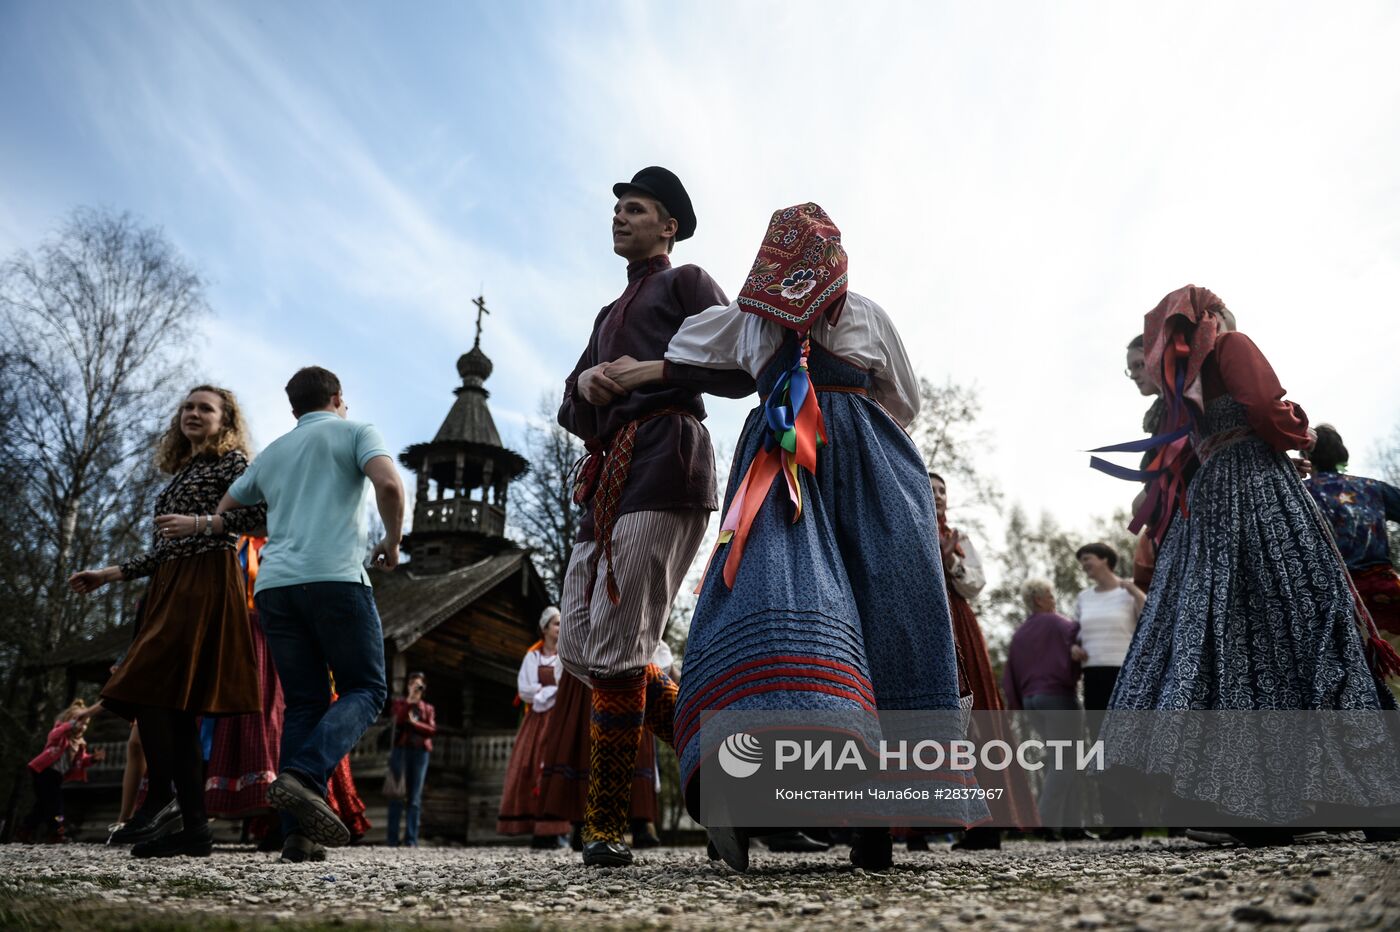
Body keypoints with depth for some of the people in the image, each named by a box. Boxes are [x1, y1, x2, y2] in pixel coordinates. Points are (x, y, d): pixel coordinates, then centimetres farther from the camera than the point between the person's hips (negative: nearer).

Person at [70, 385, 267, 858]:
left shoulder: (230, 459, 5)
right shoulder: (179, 473, 26)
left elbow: (261, 511, -12)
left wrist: (200, 523, -20)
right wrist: (108, 574, 20)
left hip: (206, 583, -8)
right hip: (170, 587, 8)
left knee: (150, 686, -18)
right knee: (176, 704, 1)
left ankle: (160, 800, -14)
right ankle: (194, 826, 3)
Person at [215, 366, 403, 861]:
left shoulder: (272, 452, 25)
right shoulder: (354, 431, 9)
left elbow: (223, 512, 34)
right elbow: (389, 484, -10)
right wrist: (392, 541, 4)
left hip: (274, 584, 6)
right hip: (335, 577, -5)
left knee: (304, 703, 8)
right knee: (364, 689, 2)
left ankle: (297, 830, -1)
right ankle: (304, 776, -23)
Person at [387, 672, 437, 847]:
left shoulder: (428, 708, 17)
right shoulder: (399, 703, 14)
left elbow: (431, 729, 3)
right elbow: (398, 721, -7)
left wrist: (414, 723, -9)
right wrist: (410, 700, -6)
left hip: (420, 752, 2)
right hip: (401, 750, -1)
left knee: (415, 798, -2)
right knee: (398, 795, -7)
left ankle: (411, 840, -3)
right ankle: (393, 840, -6)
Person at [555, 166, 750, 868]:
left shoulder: (686, 282, 11)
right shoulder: (609, 315, 32)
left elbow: (740, 369, -2)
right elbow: (573, 415, 22)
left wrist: (655, 370, -5)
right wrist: (585, 381, -1)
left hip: (662, 464, -9)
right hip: (608, 478, 9)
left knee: (614, 646, -13)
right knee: (580, 649, 4)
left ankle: (606, 827, -4)